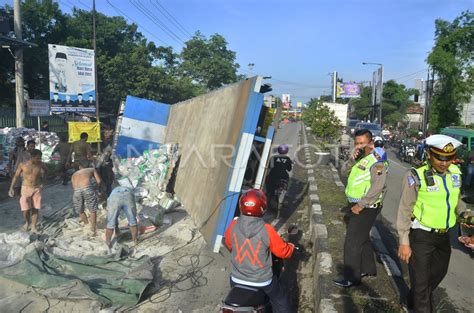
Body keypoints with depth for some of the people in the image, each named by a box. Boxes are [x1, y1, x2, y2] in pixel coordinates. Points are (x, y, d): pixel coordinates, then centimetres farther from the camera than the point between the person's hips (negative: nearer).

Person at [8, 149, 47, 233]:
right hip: (26, 188, -1)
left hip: (36, 189, 1)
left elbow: (44, 175, 13)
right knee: (25, 209, -3)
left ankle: (33, 227, 14)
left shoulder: (40, 165, -4)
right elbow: (16, 176, 2)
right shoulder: (23, 165, -8)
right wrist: (11, 188, -1)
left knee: (35, 209, 2)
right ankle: (27, 222, 27)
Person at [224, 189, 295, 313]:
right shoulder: (267, 230, -24)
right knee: (280, 301, 23)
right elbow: (283, 251, -11)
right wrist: (291, 247, 11)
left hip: (237, 279, 3)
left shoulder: (233, 225, -15)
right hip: (262, 281, -2)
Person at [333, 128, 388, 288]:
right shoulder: (360, 158, 9)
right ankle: (369, 269, 39)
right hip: (356, 205, 9)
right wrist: (352, 159, -16)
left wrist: (360, 205, -21)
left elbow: (377, 188, -25)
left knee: (352, 242, -5)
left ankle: (352, 278, 6)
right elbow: (344, 171, 2)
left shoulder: (376, 162, -18)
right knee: (362, 238, 22)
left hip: (366, 208, -9)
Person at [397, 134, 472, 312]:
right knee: (421, 279, 3)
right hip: (421, 236, -7)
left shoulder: (455, 172, -1)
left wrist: (463, 212, -4)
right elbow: (404, 210, -16)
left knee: (439, 272, 26)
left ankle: (415, 298, 51)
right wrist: (403, 242, -17)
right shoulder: (417, 176, -20)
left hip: (443, 235, 7)